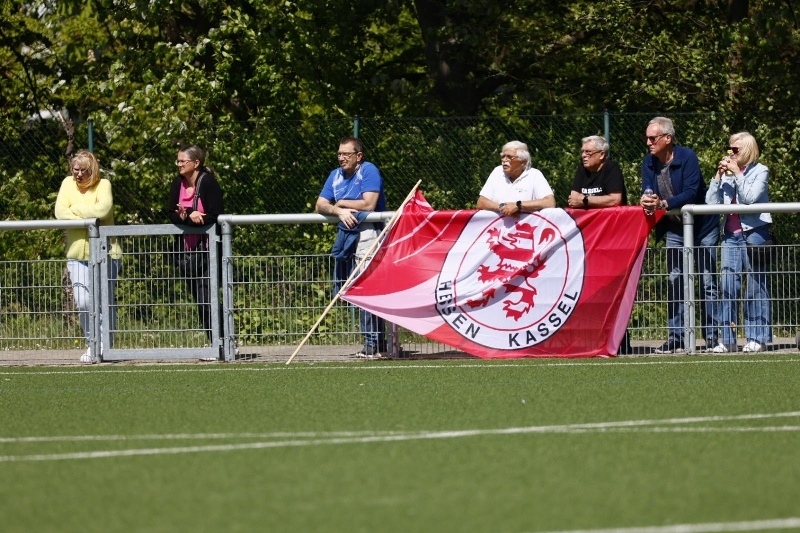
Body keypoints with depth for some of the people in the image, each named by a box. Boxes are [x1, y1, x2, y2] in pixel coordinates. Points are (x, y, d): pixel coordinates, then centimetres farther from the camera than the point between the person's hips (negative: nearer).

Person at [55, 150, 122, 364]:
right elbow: (60, 212, -4)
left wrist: (75, 209, -8)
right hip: (77, 254, 3)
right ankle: (91, 345, 9)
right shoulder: (68, 184, 8)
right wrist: (88, 217, -14)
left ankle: (105, 345, 12)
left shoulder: (103, 185, -3)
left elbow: (102, 210, -21)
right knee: (83, 302, -7)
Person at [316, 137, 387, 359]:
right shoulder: (336, 175, 15)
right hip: (345, 234, 8)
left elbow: (368, 204, -17)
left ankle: (374, 345, -13)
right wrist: (339, 211, -11)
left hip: (366, 234, -8)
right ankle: (372, 344, 7)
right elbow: (321, 205, 10)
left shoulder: (369, 171, -6)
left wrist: (342, 203, -2)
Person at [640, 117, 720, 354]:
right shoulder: (649, 163, -2)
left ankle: (712, 336, 1)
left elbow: (691, 193, -28)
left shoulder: (687, 157, -20)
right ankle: (676, 337, 4)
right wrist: (646, 202, -32)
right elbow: (648, 194, -7)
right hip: (674, 228, 5)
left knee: (708, 282, -1)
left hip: (703, 227, -5)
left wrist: (662, 204, -41)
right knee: (674, 282, 2)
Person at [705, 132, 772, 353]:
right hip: (731, 234, 5)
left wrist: (737, 174, -11)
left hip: (754, 233, -5)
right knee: (728, 285, -2)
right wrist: (718, 176, -1)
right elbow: (711, 202, 6)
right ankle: (728, 339, 0)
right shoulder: (727, 174, 14)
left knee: (755, 286, -2)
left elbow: (751, 197, -15)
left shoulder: (760, 171, 1)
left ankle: (757, 337, 1)